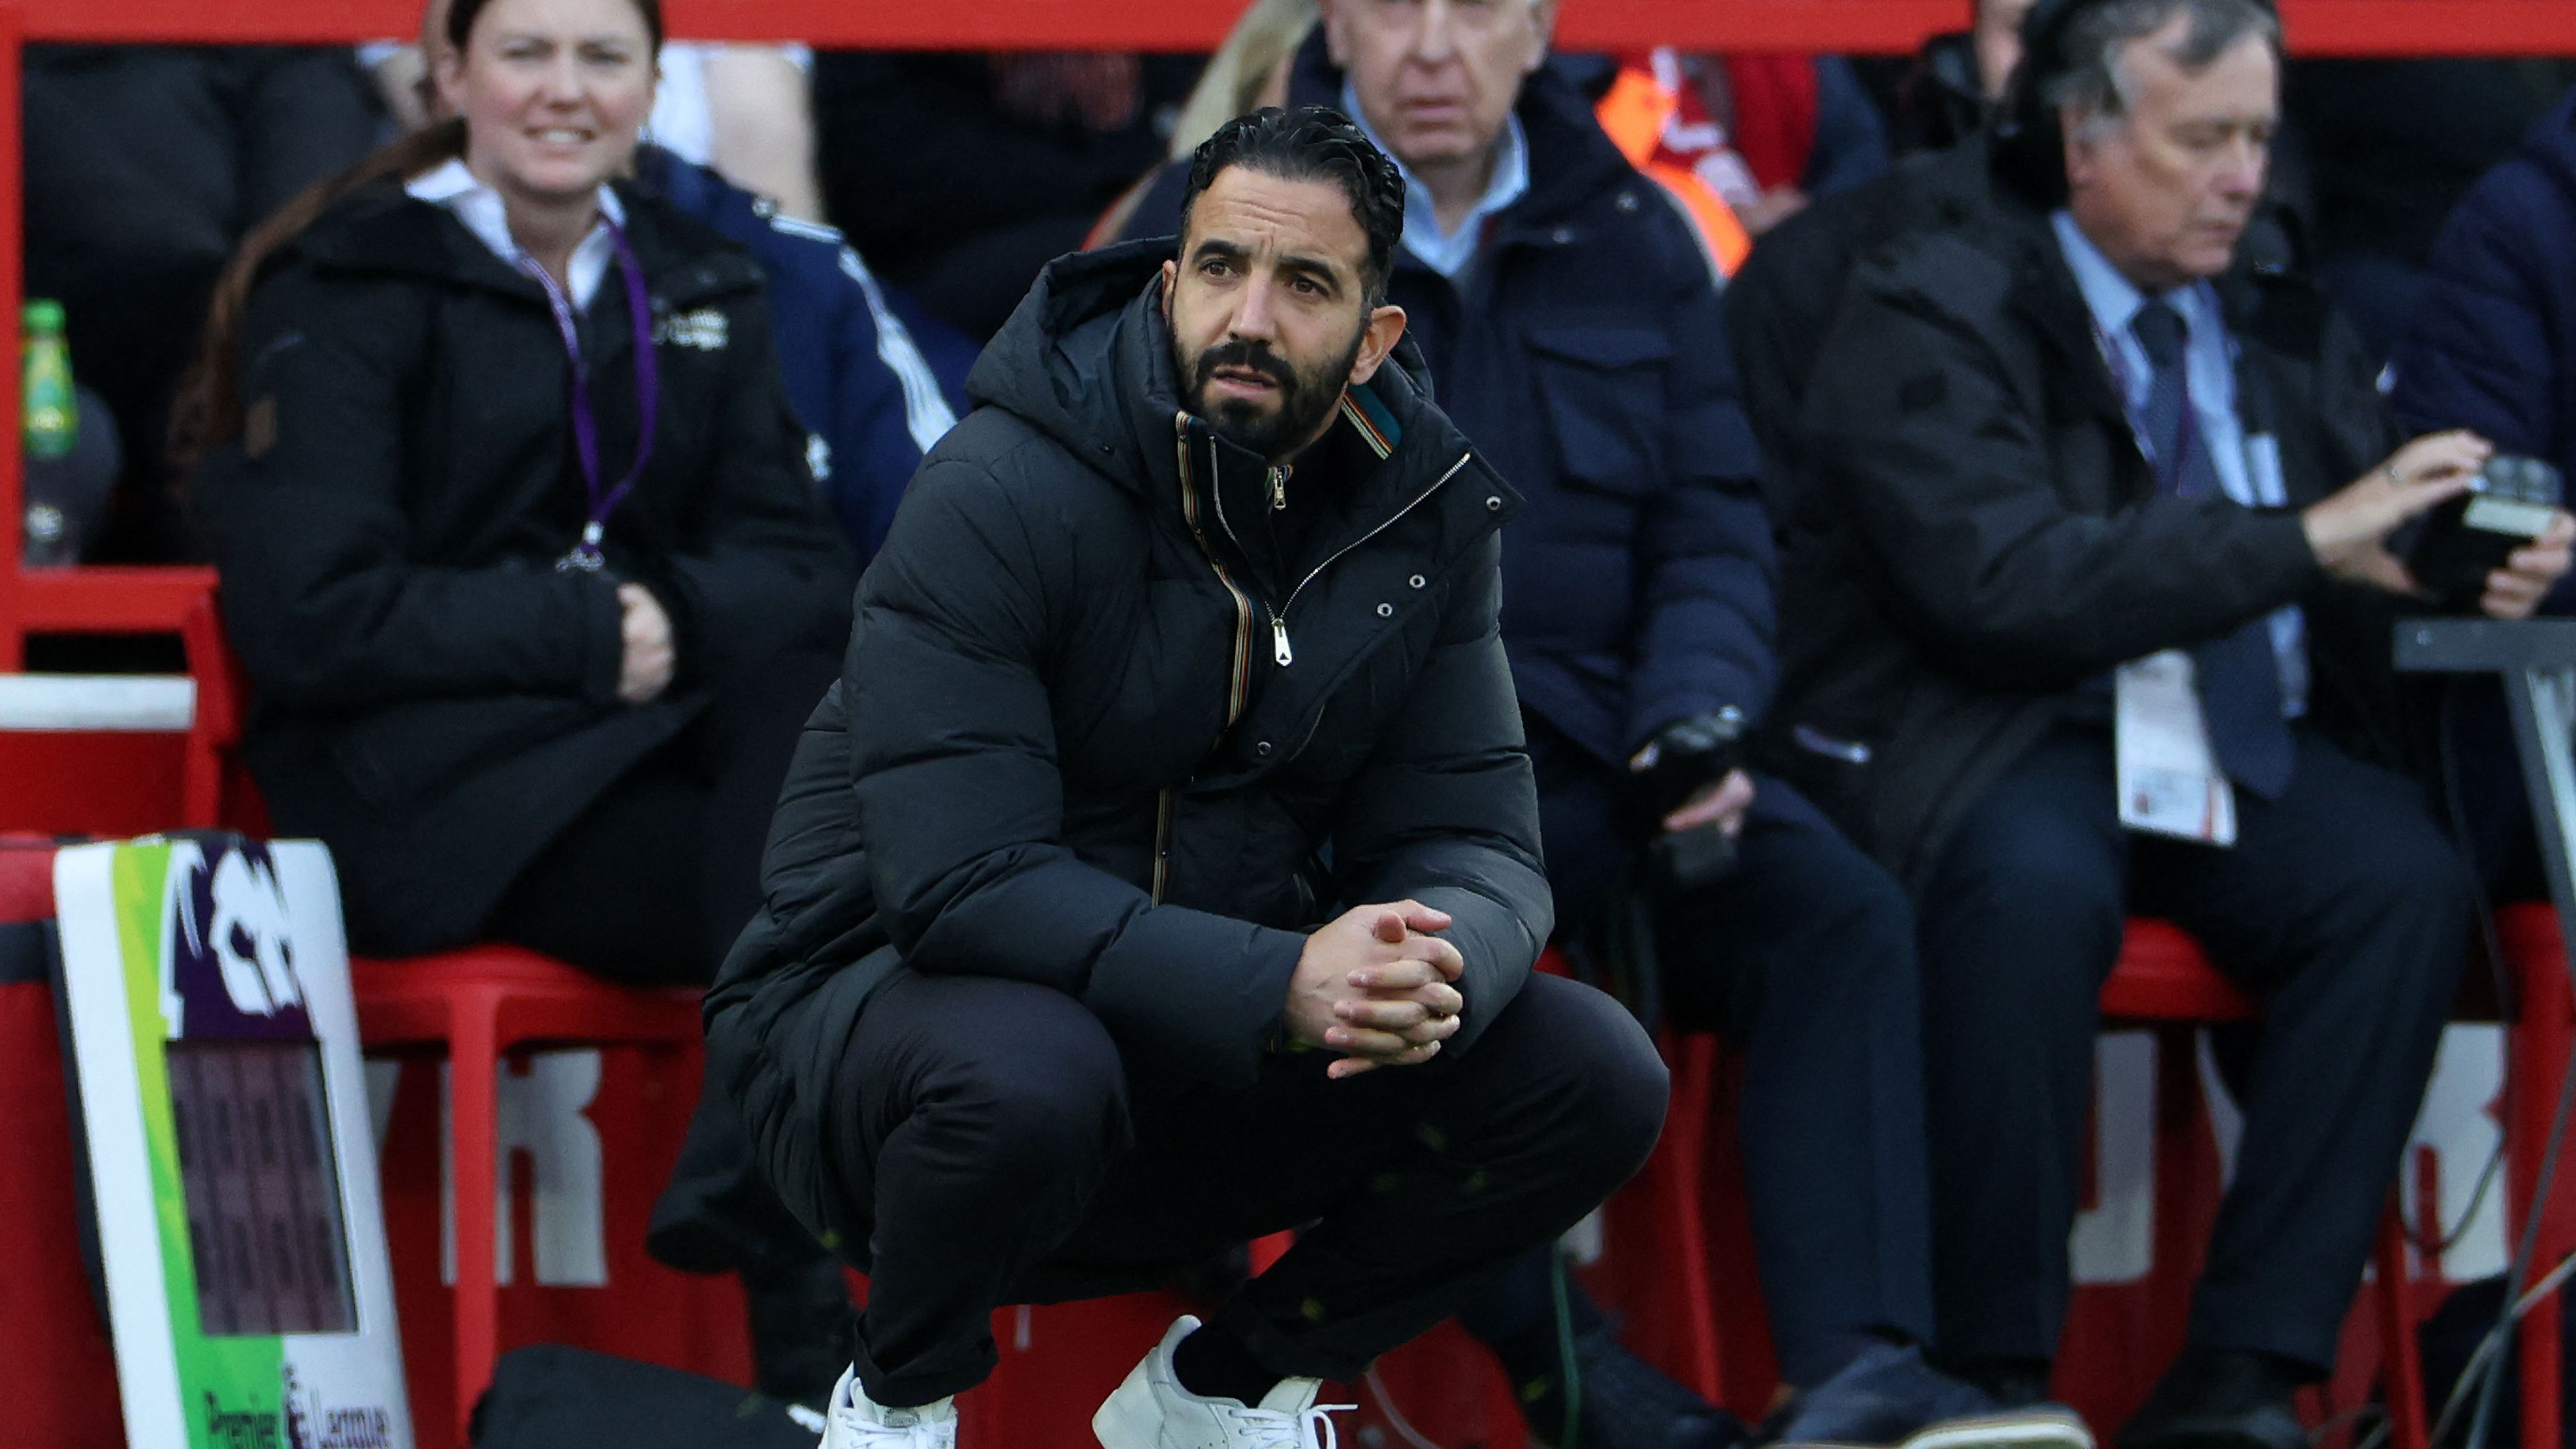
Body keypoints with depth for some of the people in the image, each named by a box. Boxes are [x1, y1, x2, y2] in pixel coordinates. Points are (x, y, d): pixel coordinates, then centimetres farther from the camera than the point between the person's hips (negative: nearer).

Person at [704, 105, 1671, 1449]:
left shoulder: (1423, 506, -2)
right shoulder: (1003, 492, -21)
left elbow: (1469, 836, -2)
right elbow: (964, 883, -28)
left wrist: (1434, 960, -29)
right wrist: (1282, 985, -38)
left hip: (1220, 1047, 6)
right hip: (894, 987, -6)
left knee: (1594, 1080, -12)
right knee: (1029, 1078, -40)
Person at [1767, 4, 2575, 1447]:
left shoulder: (2289, 331, 14)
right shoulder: (1933, 311, -5)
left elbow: (2374, 573, 15)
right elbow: (2003, 584, -20)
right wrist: (2302, 543, -23)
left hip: (2246, 753, 5)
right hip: (1995, 745, -5)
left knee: (2410, 878, -25)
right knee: (2036, 883, -37)